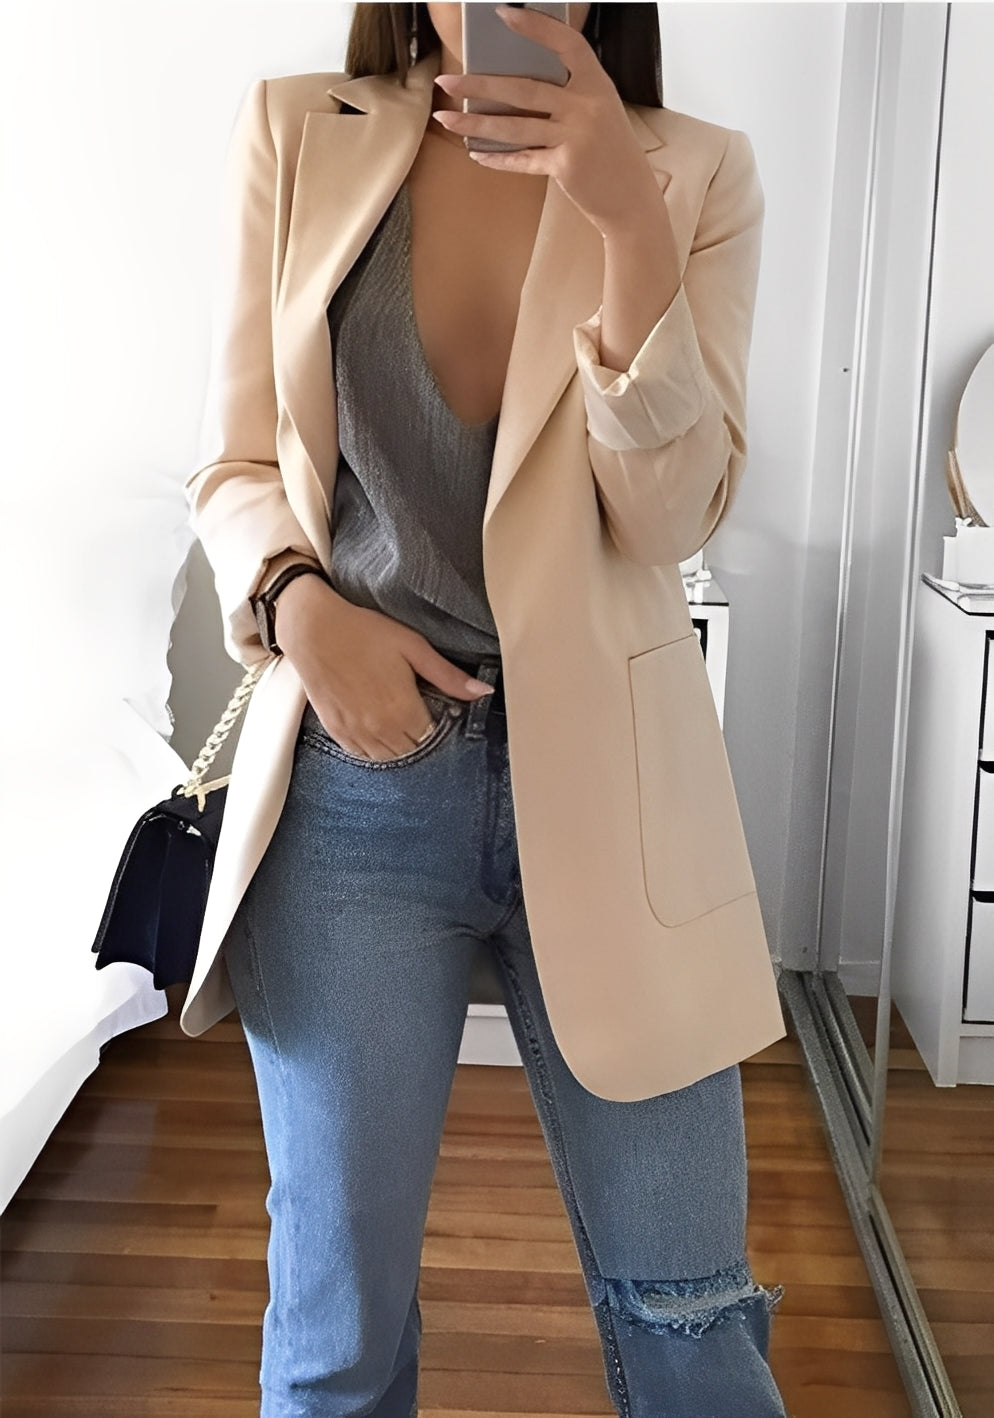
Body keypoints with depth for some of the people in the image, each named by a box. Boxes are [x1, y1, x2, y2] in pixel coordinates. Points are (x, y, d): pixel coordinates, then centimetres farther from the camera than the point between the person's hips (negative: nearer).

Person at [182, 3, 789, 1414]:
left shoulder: (697, 176, 1)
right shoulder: (296, 137, 2)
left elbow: (674, 514, -7)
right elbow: (237, 466, 6)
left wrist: (631, 223, -18)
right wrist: (300, 603, -15)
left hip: (606, 779, 1)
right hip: (357, 777, 0)